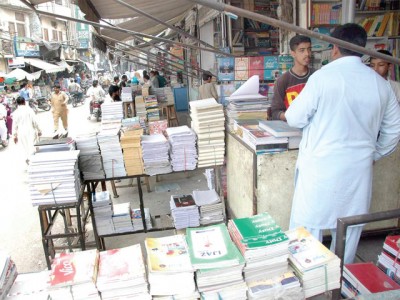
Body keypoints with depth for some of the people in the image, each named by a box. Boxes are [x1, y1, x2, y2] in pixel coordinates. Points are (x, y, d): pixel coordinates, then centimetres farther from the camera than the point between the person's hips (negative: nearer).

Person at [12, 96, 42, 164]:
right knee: (31, 147, 3)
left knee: (25, 149, 13)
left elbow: (15, 125, 1)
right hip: (30, 131, -2)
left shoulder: (16, 112, -2)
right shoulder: (29, 110, -7)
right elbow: (35, 122, -7)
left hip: (21, 133, 2)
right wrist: (39, 131, 3)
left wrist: (15, 135, 8)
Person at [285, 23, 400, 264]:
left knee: (308, 227, 8)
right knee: (349, 231, 17)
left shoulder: (323, 77, -12)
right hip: (359, 170, 5)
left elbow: (295, 119, -6)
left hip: (321, 167, -5)